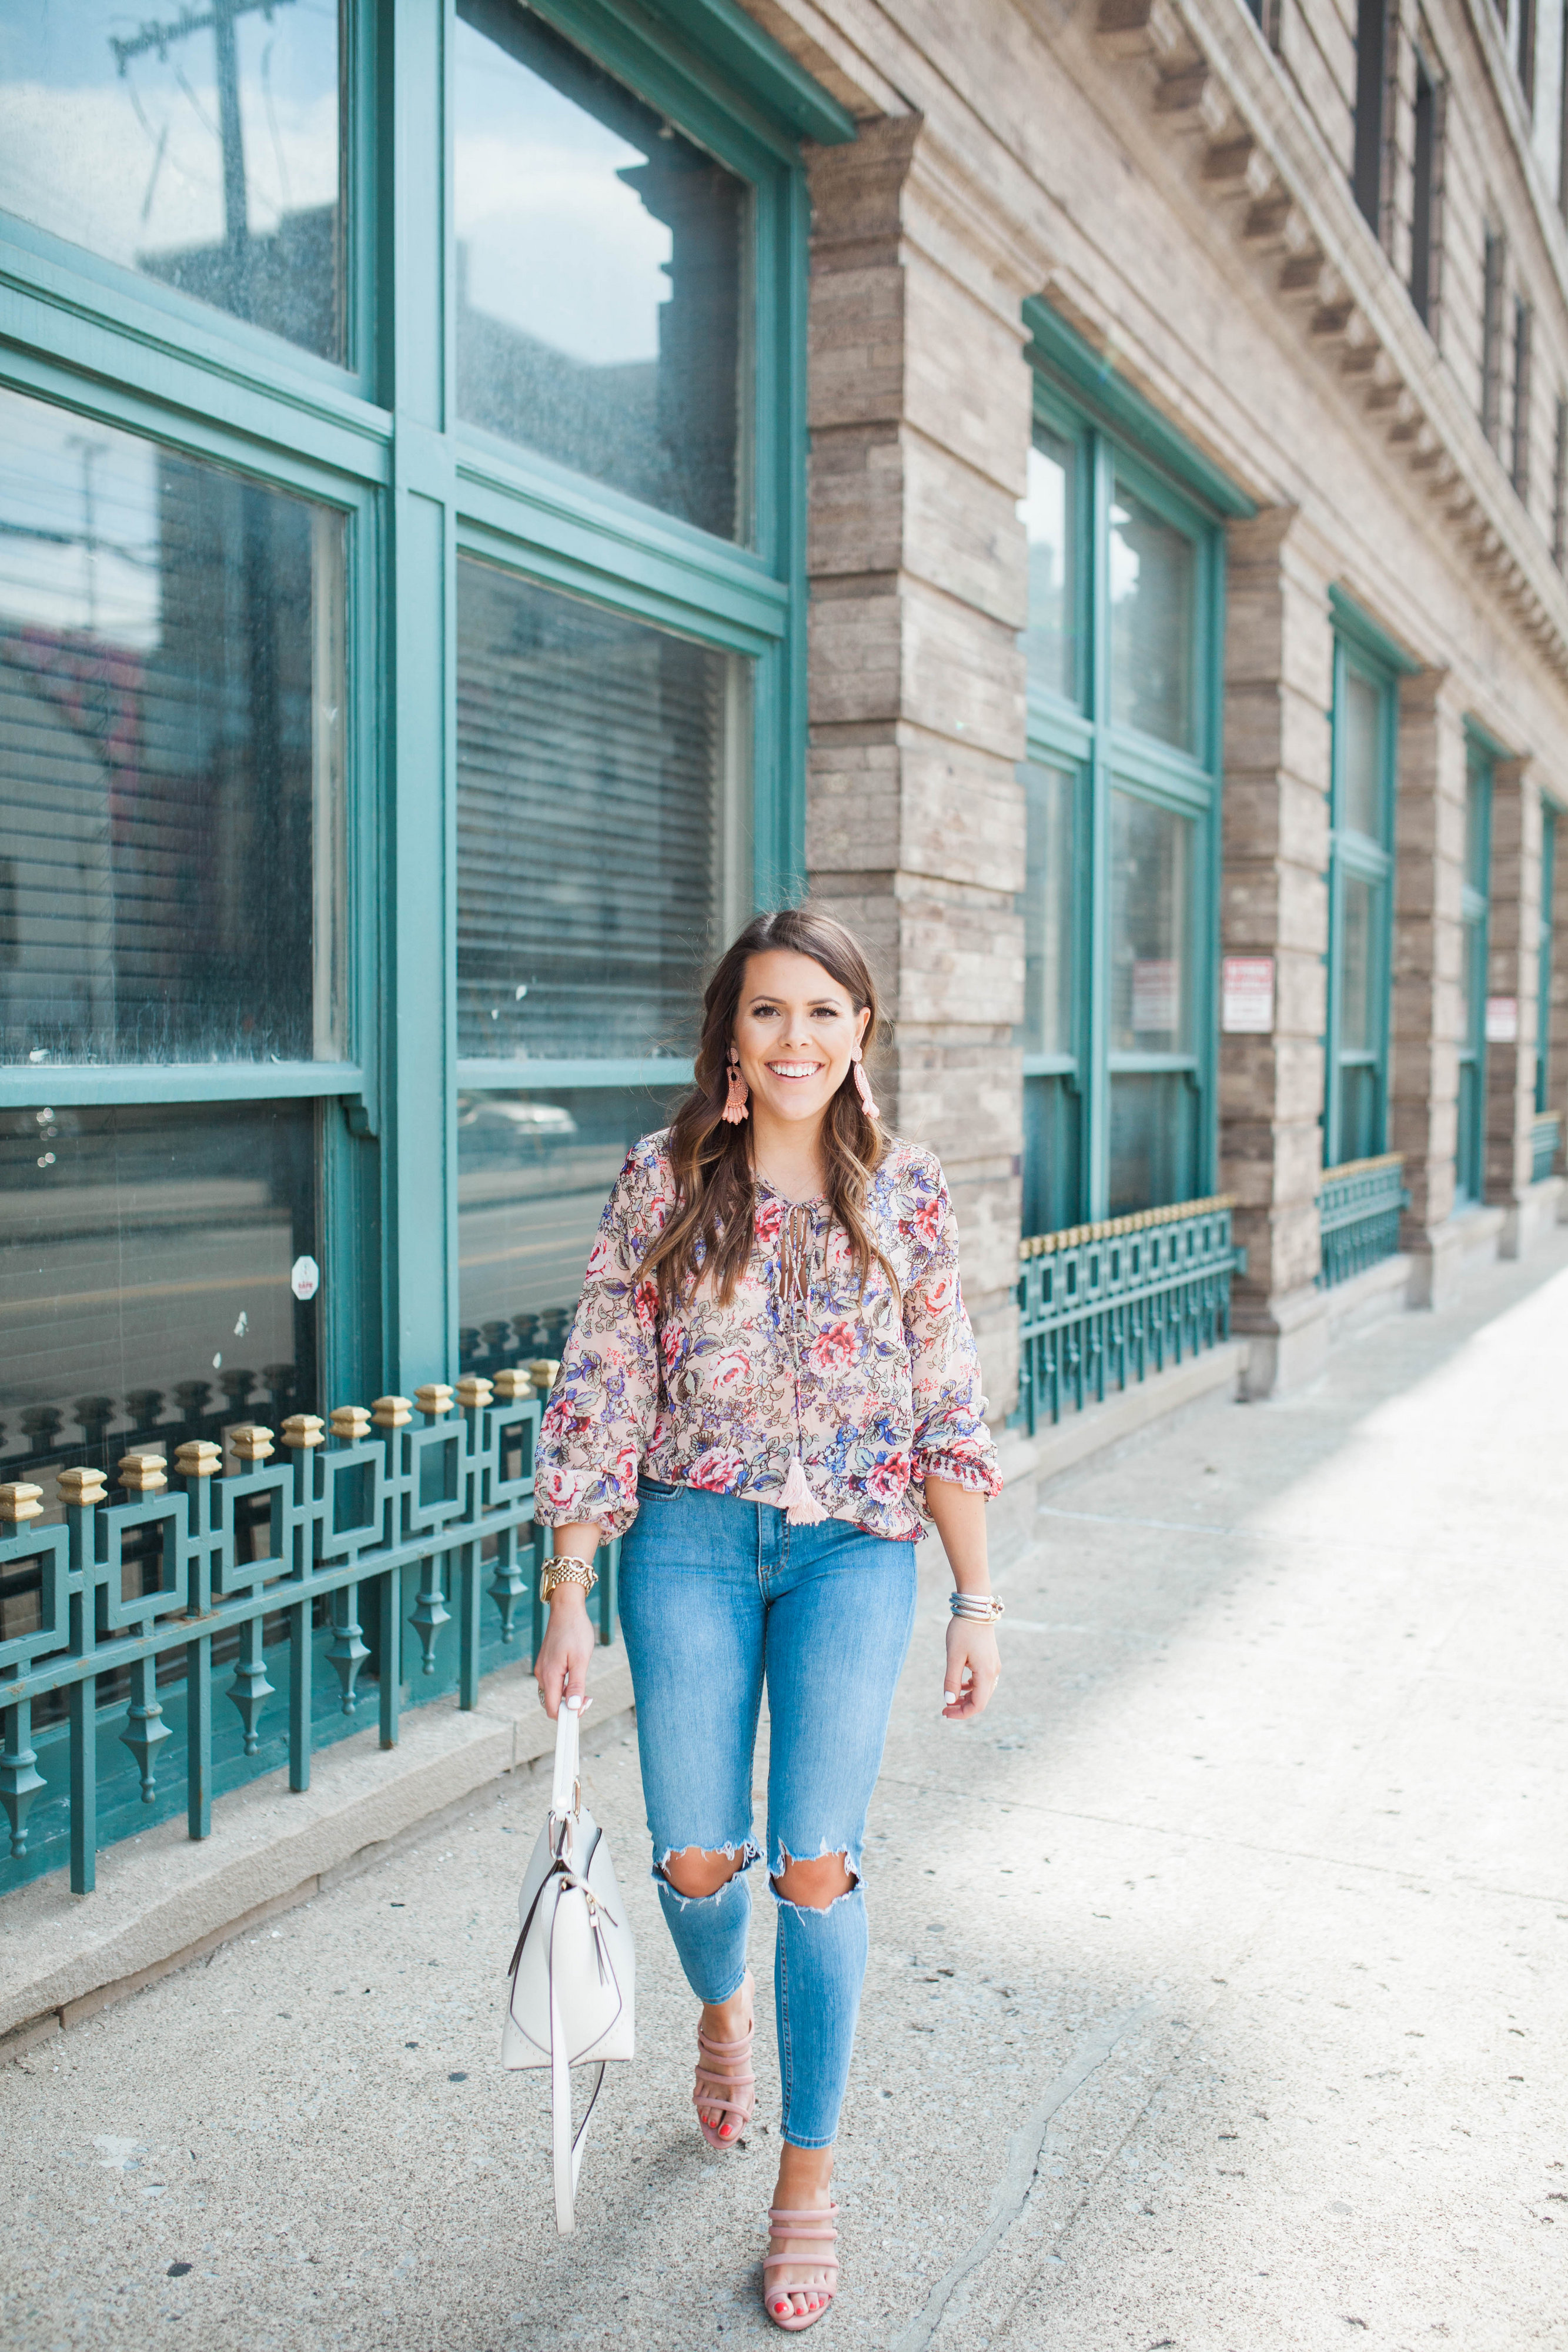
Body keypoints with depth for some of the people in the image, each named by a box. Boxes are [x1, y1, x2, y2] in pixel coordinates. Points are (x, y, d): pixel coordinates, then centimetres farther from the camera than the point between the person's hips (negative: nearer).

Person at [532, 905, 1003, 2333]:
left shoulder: (906, 1192, 0)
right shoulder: (661, 1182, -3)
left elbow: (950, 1409, 3)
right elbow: (601, 1398, -2)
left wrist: (976, 1598, 3)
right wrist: (569, 1600, -3)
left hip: (855, 1550, 0)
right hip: (690, 1542, 0)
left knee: (817, 1864, -4)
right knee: (696, 1858, 2)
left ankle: (809, 2179, 18)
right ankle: (723, 2008, 41)